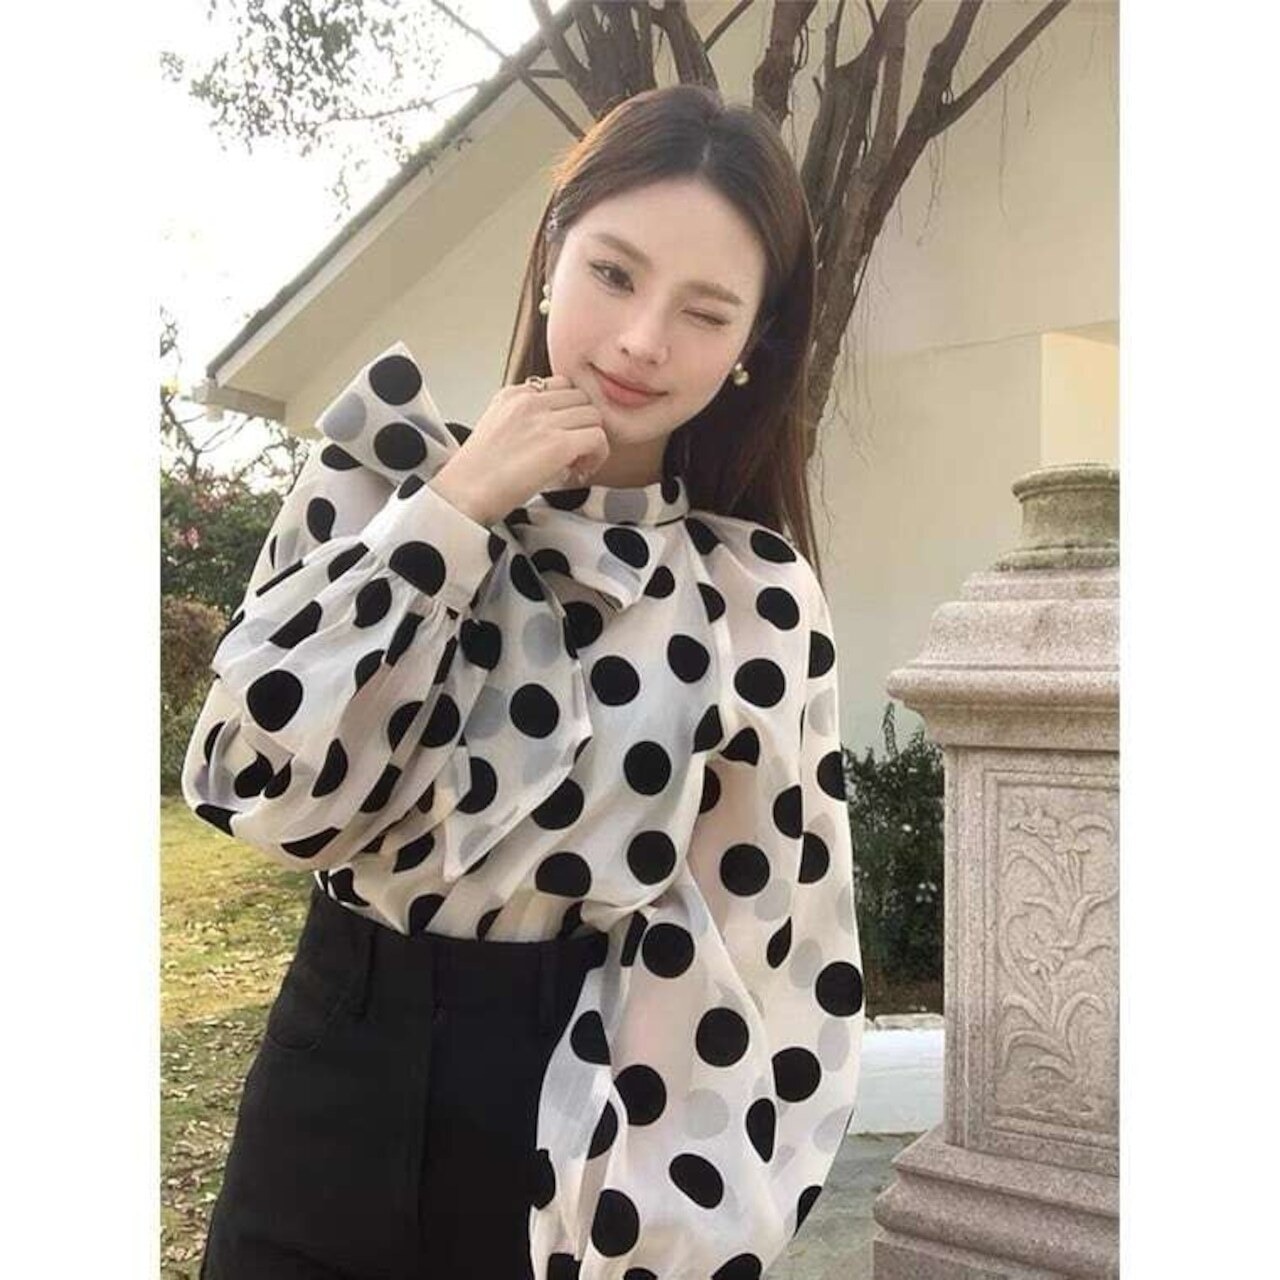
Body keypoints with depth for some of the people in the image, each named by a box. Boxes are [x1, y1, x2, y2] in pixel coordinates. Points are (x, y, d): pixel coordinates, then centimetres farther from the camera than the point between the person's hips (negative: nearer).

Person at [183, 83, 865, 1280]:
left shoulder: (758, 595, -7)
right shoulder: (391, 463, -5)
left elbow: (779, 946, -4)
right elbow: (252, 778, -13)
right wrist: (450, 509, -17)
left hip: (587, 1085, -1)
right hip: (345, 1070, 1)